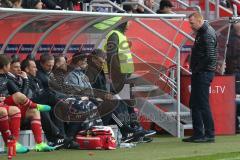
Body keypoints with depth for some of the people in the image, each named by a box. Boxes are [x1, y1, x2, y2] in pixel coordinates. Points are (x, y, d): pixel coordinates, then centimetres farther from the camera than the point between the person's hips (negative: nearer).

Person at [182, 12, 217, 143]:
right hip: (199, 74, 10)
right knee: (194, 104, 12)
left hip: (203, 73, -10)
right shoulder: (201, 32, 15)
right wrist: (195, 69, 11)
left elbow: (210, 57, -24)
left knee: (203, 104, -7)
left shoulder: (207, 34, -16)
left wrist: (197, 69, -16)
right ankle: (198, 134, 17)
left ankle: (209, 135, -3)